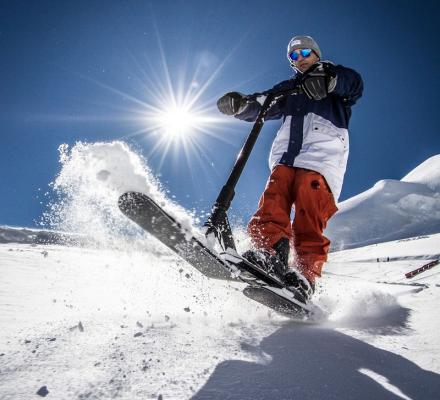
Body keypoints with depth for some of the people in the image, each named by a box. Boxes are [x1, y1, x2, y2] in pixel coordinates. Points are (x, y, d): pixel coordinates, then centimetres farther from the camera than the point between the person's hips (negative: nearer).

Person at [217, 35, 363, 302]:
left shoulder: (337, 76, 24)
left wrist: (328, 80, -24)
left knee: (308, 219, -24)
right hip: (286, 156, 4)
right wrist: (240, 104, -3)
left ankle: (306, 273, -32)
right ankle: (271, 254, -38)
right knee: (272, 207, -23)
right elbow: (259, 108, 21)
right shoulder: (288, 89, 35)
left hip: (321, 157, -4)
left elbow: (355, 84, -1)